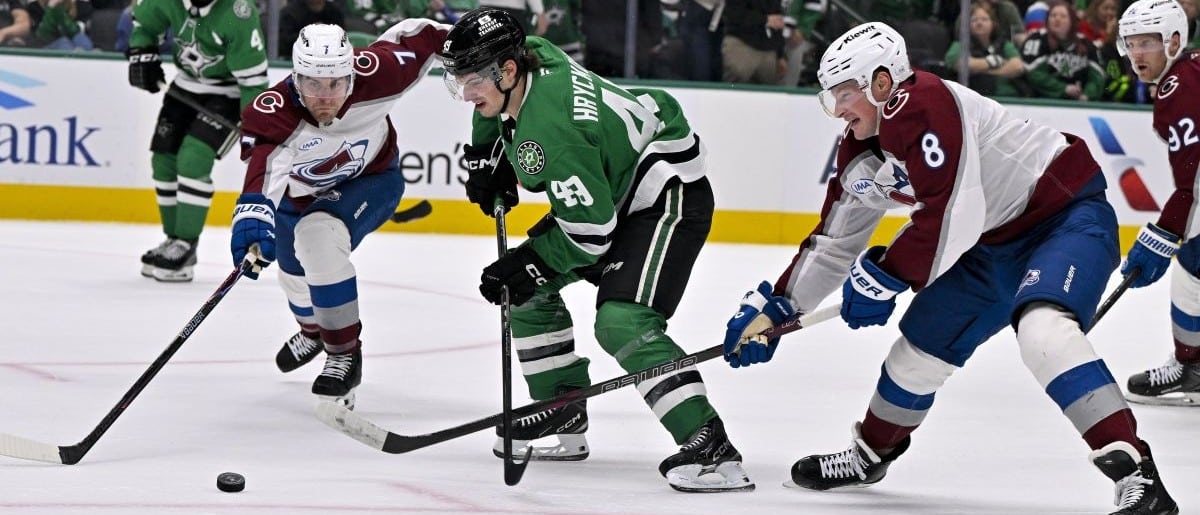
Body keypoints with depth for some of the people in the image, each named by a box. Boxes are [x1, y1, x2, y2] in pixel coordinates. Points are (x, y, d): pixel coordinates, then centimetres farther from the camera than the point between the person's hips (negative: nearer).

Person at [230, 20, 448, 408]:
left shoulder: (372, 75, -37)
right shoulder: (273, 112, -42)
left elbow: (411, 36, -19)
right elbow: (263, 163, -60)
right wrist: (253, 214, -78)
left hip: (371, 178, -2)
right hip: (301, 192, 2)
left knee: (318, 237, -30)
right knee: (295, 270, 23)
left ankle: (344, 354, -15)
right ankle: (314, 331, 60)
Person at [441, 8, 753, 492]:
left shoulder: (550, 132, -33)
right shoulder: (530, 54, -7)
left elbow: (592, 233, -28)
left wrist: (524, 264, -19)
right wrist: (487, 158, 13)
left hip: (670, 193, -11)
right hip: (609, 189, 11)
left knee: (621, 321, -27)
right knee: (528, 287, 14)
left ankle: (711, 449, -32)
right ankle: (564, 417, 24)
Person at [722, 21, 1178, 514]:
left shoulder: (923, 107, -25)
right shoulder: (861, 152, 6)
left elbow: (951, 215, -30)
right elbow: (835, 241, 16)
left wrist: (883, 278, -19)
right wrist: (773, 307, 13)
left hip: (1069, 214, -10)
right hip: (998, 242, 10)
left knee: (1042, 332, -34)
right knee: (922, 343, 14)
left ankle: (1135, 473, -37)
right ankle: (870, 454, 40)